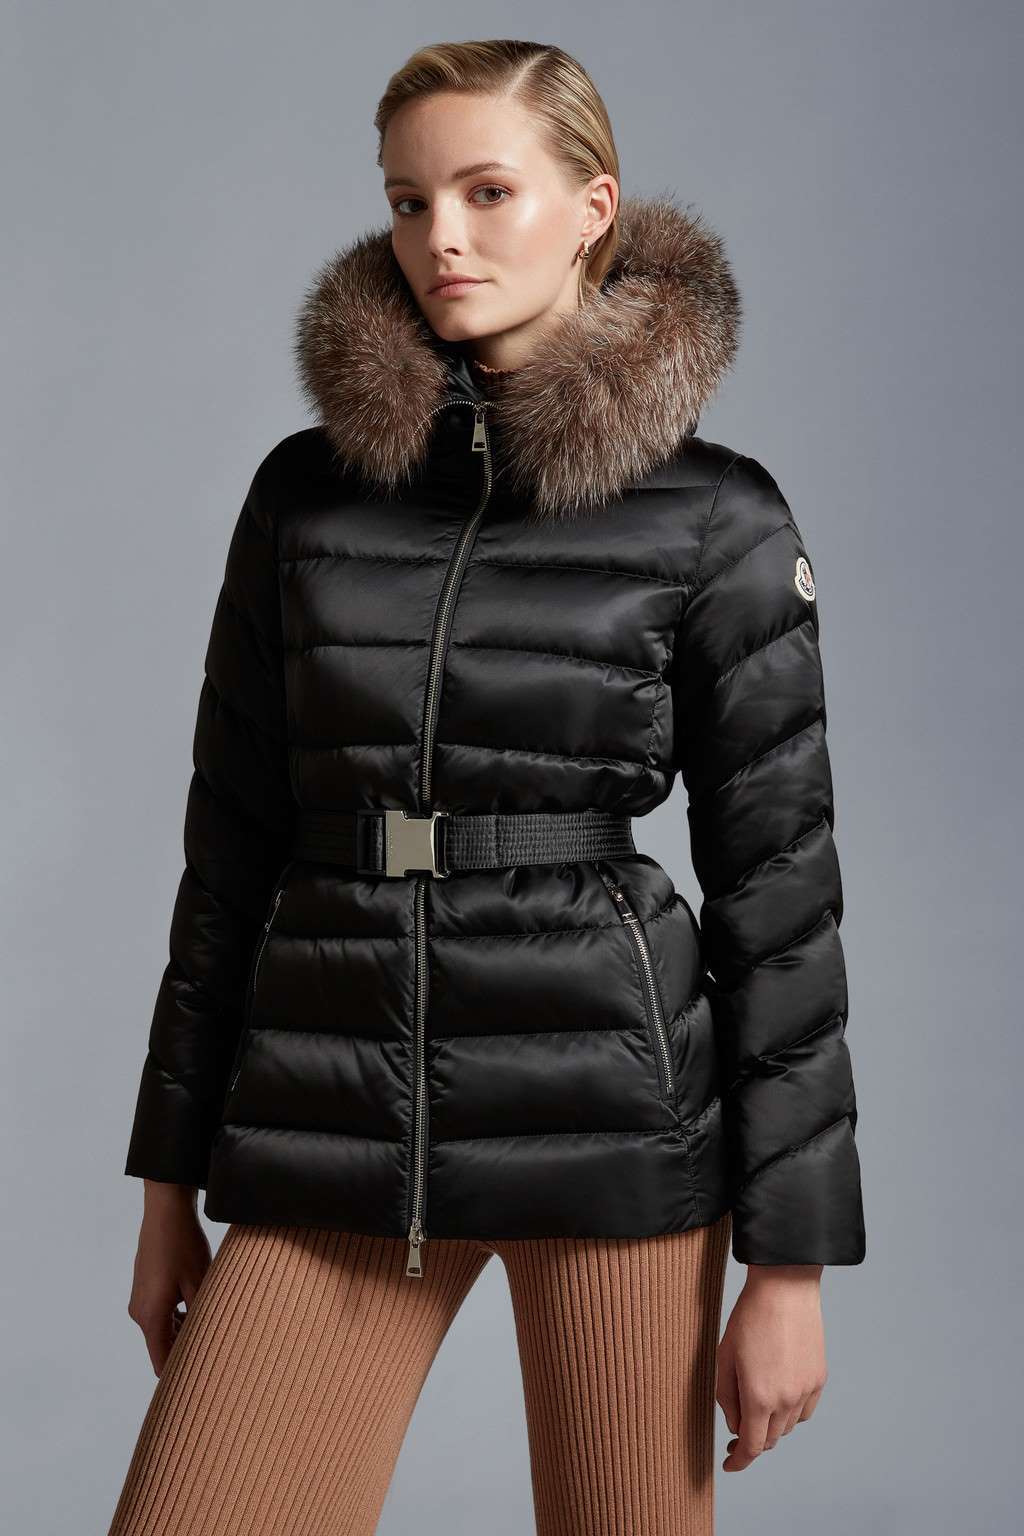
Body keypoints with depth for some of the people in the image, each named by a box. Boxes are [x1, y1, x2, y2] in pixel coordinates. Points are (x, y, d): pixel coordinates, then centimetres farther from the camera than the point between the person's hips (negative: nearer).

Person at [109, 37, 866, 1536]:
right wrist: (170, 1181, 11)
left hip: (609, 1121, -2)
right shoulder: (308, 487, 7)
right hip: (328, 1134, 3)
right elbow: (231, 841, 11)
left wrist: (791, 1262, -3)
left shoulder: (715, 515, -2)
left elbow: (778, 884, -1)